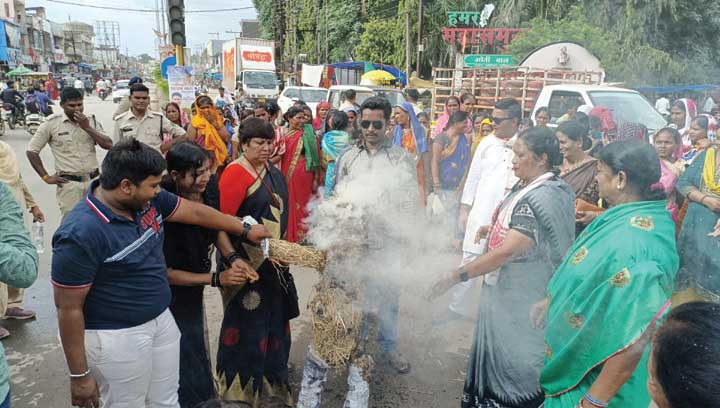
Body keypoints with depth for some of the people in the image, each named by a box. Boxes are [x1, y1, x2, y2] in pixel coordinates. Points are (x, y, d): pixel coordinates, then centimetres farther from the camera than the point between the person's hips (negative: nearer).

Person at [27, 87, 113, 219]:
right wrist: (46, 177, -2)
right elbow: (31, 151, 1)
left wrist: (87, 127, -11)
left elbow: (108, 145, -3)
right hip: (69, 183, -3)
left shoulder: (91, 120, 6)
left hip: (93, 180, 3)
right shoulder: (52, 123, -4)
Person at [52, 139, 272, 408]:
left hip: (161, 320, 7)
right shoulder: (81, 234, -26)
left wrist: (245, 230, 16)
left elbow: (196, 212, 8)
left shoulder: (147, 200, -5)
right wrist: (80, 375, -13)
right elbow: (69, 309, -20)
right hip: (117, 337, -7)